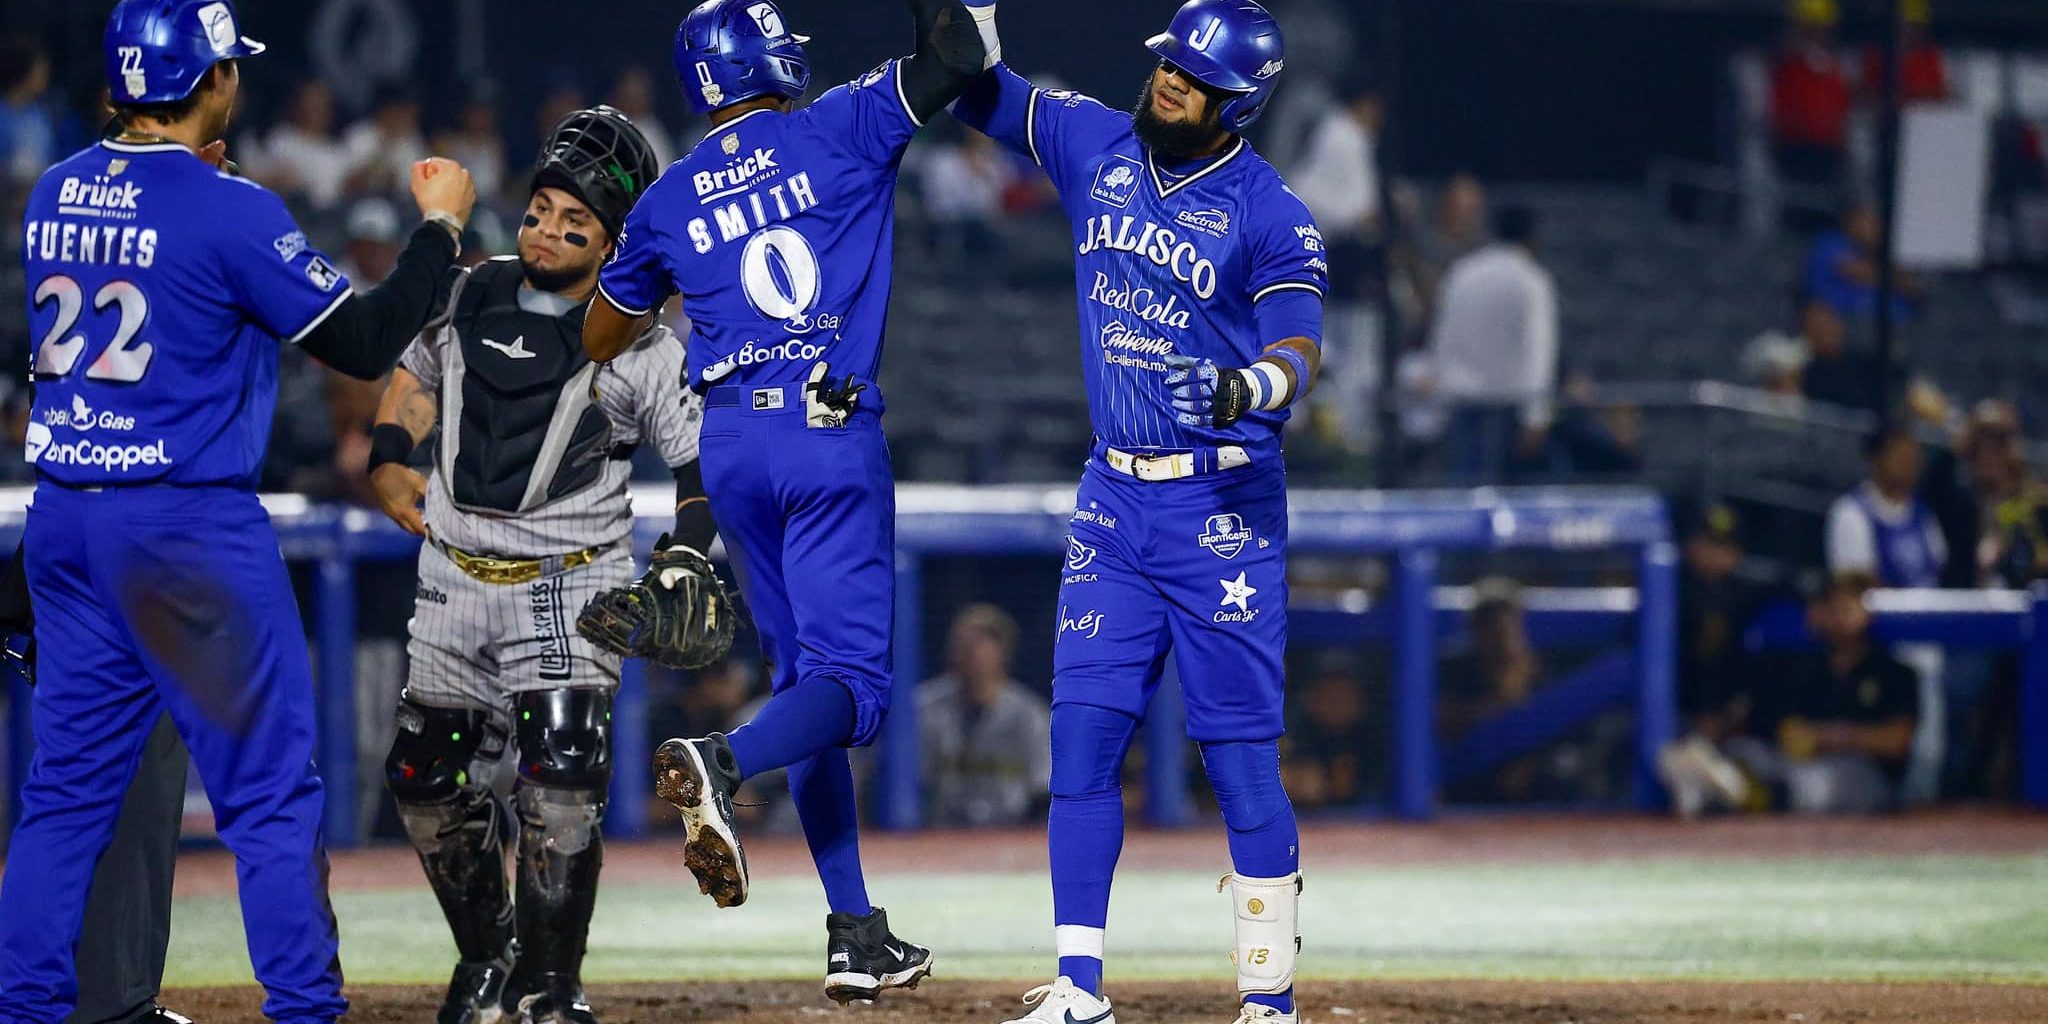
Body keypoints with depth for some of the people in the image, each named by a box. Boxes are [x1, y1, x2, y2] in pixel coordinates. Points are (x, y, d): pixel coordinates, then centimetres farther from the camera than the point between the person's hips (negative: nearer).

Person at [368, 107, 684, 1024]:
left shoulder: (640, 348, -6)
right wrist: (389, 461, 7)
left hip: (569, 589, -5)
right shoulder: (471, 300, 5)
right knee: (425, 781, 8)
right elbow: (415, 374, 22)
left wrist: (682, 569, -14)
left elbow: (702, 456, -2)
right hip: (455, 580, 5)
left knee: (562, 784, -19)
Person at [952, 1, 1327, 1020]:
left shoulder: (1271, 217, -10)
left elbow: (1299, 345, -22)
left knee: (1241, 755, -5)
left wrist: (1258, 383, -45)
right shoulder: (1095, 145, 6)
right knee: (1083, 736, -1)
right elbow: (978, 92, 8)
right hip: (1114, 498, 5)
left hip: (1223, 505, -5)